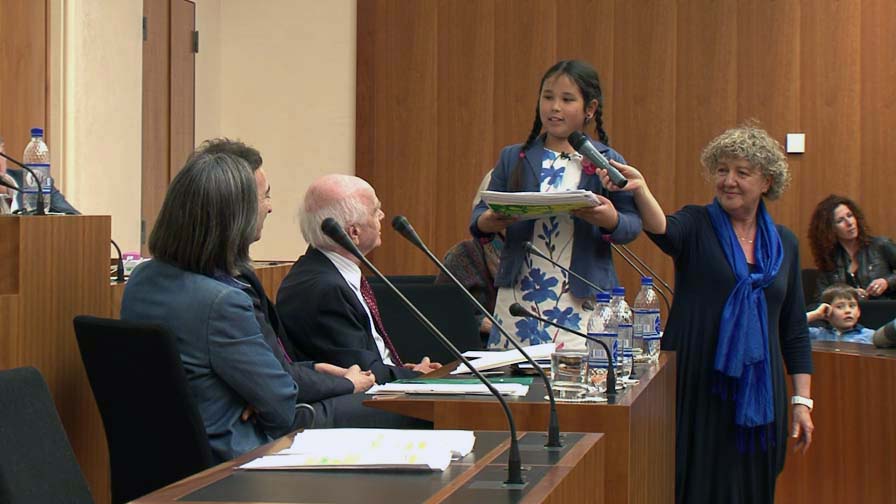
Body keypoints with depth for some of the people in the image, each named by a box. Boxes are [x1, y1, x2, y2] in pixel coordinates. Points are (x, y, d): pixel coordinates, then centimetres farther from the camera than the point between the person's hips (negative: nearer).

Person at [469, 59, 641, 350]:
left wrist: (611, 221, -20)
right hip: (519, 297, 2)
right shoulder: (514, 159, 11)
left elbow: (633, 224, 2)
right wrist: (485, 223, -14)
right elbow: (482, 212, 8)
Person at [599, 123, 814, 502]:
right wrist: (640, 189, -45)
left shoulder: (783, 243, 10)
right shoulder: (697, 226, 0)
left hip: (758, 394, 3)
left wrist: (802, 400, 7)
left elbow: (794, 329, 12)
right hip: (697, 390, -3)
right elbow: (662, 229, -25)